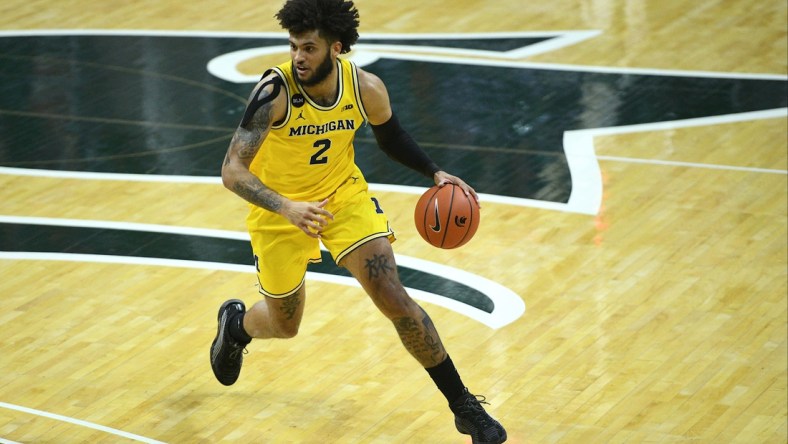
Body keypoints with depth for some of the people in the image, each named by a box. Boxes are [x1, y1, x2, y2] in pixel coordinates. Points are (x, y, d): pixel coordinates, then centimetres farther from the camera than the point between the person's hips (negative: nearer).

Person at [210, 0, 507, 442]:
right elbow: (233, 171, -33)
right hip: (280, 209, -2)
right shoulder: (275, 91, -31)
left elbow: (391, 136, 5)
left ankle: (465, 407, 0)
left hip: (344, 195, 2)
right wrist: (287, 208, -49)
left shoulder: (367, 88, -19)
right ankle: (236, 323, 52)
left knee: (395, 299, -10)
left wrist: (435, 172, -10)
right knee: (284, 325, 14)